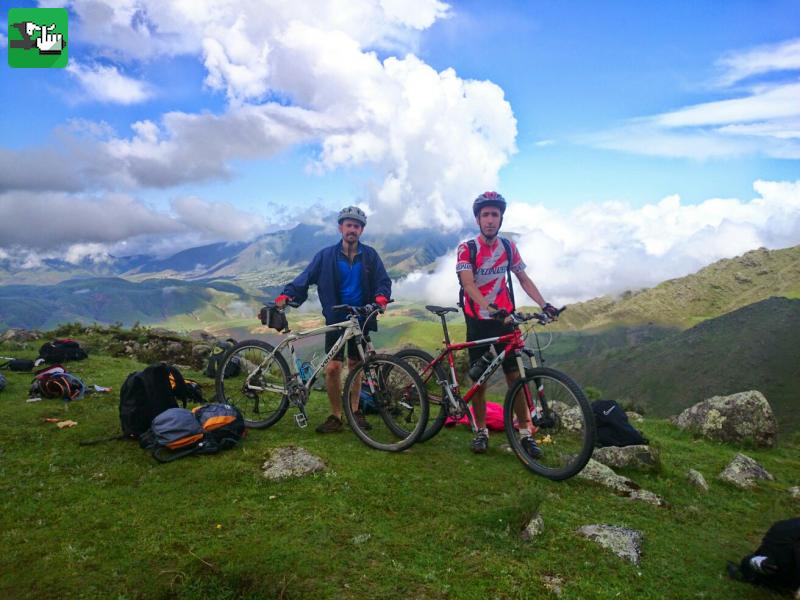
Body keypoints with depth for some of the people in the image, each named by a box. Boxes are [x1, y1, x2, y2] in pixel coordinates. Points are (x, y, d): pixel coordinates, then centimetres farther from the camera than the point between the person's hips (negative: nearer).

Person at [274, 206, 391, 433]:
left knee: (355, 365, 11)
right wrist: (286, 295, -23)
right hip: (336, 319, -1)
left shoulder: (370, 255, 1)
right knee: (332, 367, -8)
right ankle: (335, 416, 6)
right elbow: (305, 278, -7)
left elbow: (383, 281, -1)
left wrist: (381, 297, -22)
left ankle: (354, 410, 26)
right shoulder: (326, 255, -2)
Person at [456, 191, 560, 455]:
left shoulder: (508, 247, 3)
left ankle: (526, 434, 8)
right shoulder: (466, 249, -10)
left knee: (515, 377, 0)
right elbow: (468, 284, -22)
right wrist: (491, 309, -38)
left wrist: (544, 304, -6)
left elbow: (524, 279, 9)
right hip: (478, 321, -2)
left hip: (504, 318, 2)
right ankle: (481, 431, 19)